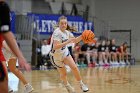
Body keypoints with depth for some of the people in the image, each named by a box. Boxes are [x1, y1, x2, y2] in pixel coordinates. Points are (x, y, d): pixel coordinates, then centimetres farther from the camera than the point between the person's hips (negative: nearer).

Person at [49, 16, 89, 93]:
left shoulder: (66, 32, -3)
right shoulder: (57, 33, -27)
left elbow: (73, 41, 11)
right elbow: (55, 47, -38)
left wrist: (82, 36, -5)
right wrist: (67, 42, -41)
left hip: (65, 52, 5)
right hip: (56, 55, -5)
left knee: (74, 67, -11)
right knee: (63, 73, 7)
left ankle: (81, 84, 6)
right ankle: (68, 87, 35)